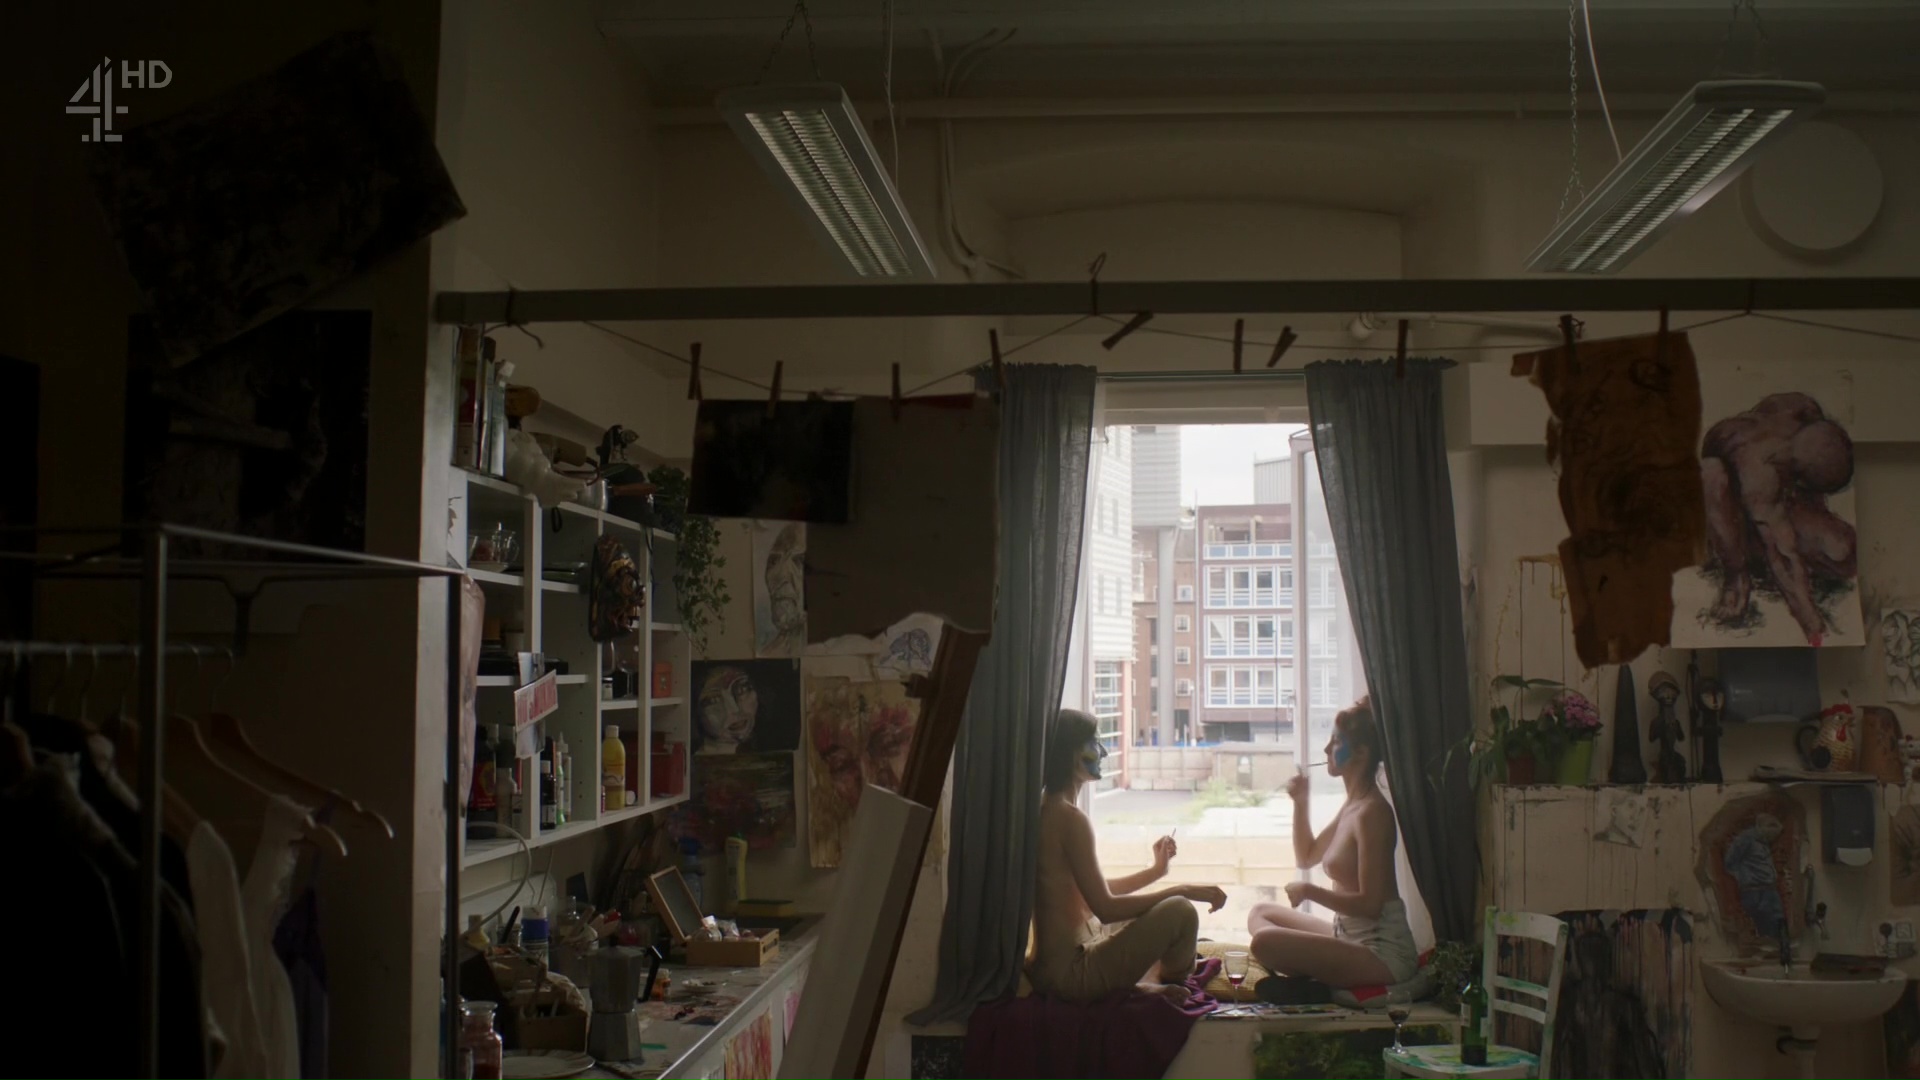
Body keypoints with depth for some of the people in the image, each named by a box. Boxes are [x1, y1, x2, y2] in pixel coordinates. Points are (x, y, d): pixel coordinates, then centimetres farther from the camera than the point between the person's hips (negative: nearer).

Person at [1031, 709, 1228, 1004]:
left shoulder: (1044, 811, 10)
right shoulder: (1069, 817, -18)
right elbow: (1106, 908, -20)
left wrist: (1156, 870, 16)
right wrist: (1184, 890, -14)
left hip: (1051, 966, 10)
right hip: (1071, 972, -10)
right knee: (1179, 911, -13)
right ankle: (1176, 989, 11)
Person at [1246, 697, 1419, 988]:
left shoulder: (1372, 812, -18)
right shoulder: (1352, 806, 12)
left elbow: (1369, 903, -22)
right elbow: (1306, 857, 26)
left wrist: (1309, 891, -12)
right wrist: (1300, 803, 14)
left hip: (1383, 953, -11)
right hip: (1348, 935, 11)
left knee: (1265, 942, -27)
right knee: (1260, 913, 18)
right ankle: (1310, 979, -3)